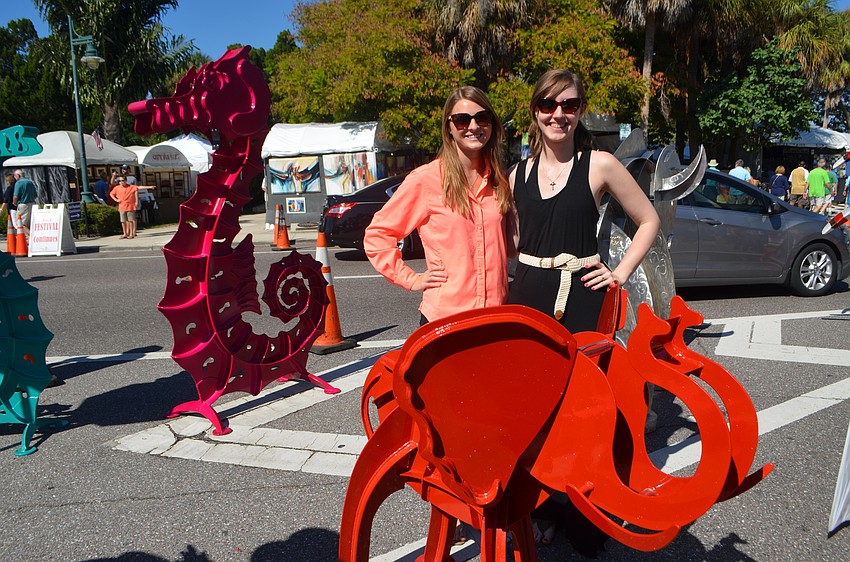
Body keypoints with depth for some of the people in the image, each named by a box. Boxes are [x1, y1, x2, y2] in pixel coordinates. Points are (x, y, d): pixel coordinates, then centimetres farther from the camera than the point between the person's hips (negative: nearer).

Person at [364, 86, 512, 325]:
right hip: (443, 316, -4)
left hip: (496, 315, 4)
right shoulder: (425, 180, -6)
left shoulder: (499, 180, 9)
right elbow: (376, 235, -1)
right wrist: (411, 279, -5)